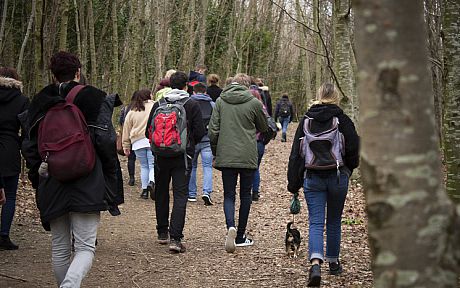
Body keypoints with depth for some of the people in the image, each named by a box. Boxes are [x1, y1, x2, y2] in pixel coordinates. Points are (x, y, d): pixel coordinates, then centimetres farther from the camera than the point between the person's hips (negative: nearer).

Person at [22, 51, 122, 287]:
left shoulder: (39, 104, 9)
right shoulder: (93, 98, -3)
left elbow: (29, 146, 10)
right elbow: (105, 140, -8)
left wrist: (38, 182, 18)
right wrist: (111, 179, 2)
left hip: (51, 186, 4)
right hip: (87, 186, -4)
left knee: (59, 248, 15)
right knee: (85, 247, -4)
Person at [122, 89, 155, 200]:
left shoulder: (131, 112, 13)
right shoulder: (154, 107, 2)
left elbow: (126, 130, 16)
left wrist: (126, 146, 21)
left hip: (138, 143, 3)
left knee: (144, 166, 14)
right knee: (153, 165, -2)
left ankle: (145, 190, 11)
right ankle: (151, 182, -27)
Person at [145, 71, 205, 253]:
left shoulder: (158, 105, 1)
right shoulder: (192, 105, -4)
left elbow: (148, 132, 3)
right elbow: (200, 132, -6)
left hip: (161, 156, 2)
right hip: (183, 157, -2)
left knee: (161, 194, 17)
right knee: (180, 195, -4)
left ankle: (162, 233, 25)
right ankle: (175, 238, -14)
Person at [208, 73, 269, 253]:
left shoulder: (220, 101, 2)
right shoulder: (254, 103, -3)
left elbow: (213, 130, 0)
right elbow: (263, 128, 10)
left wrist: (215, 153, 11)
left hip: (226, 156, 1)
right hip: (248, 157, -1)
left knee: (229, 195, 7)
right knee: (245, 195, 12)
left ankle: (231, 226, -20)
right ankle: (240, 237, 16)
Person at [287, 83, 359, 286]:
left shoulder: (306, 120, 2)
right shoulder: (342, 120, -4)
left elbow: (296, 154, 2)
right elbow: (354, 150, -5)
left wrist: (293, 184, 6)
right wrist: (347, 171, 14)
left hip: (312, 178, 1)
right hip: (337, 177, 0)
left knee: (315, 222, -2)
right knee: (334, 221, 15)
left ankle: (316, 263, -22)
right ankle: (333, 262, 27)